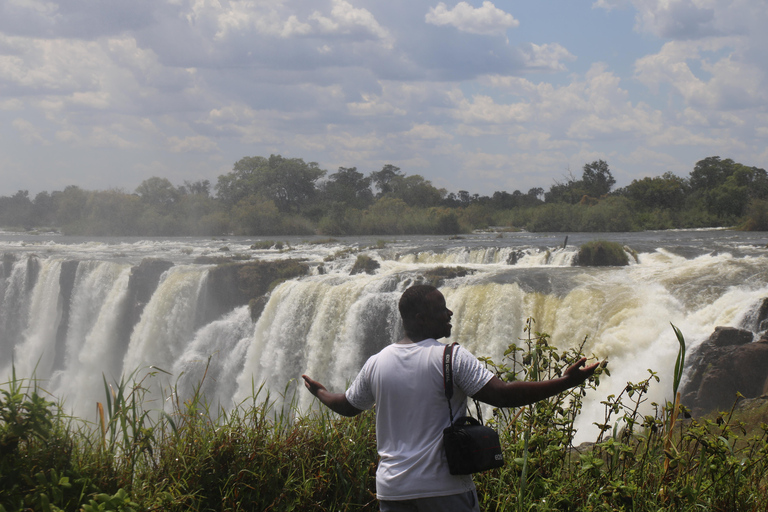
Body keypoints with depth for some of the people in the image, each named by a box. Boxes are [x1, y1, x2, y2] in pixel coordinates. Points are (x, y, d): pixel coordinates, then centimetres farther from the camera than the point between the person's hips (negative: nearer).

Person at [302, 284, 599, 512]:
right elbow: (503, 395, -18)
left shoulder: (377, 363, 5)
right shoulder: (451, 357, -10)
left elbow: (348, 406, 20)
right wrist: (566, 382, -16)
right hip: (444, 488, -4)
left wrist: (320, 393, 42)